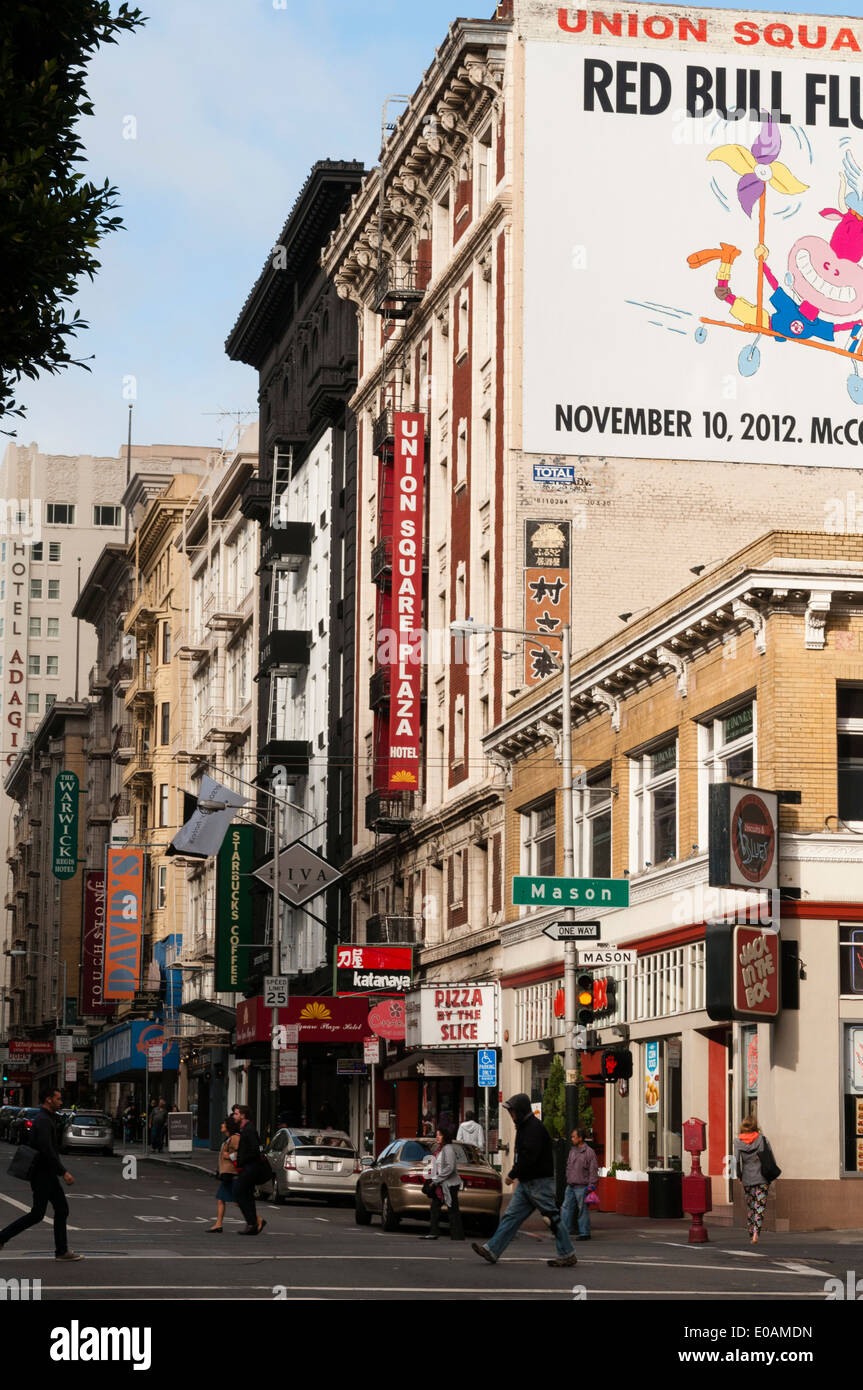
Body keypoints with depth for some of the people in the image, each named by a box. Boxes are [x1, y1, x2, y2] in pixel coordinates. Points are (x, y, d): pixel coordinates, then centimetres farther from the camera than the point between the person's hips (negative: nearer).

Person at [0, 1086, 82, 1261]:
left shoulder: (45, 1119, 15)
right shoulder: (43, 1121, -18)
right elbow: (47, 1150, -26)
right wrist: (64, 1172, -24)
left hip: (47, 1175, 10)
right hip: (43, 1175, -10)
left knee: (61, 1209, 7)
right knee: (36, 1215, -5)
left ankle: (62, 1251, 7)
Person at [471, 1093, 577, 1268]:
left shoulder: (535, 1128, -17)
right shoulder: (524, 1127, 15)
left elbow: (529, 1157, -24)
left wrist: (513, 1174, -16)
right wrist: (515, 1171, 11)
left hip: (539, 1182, -10)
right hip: (526, 1183, 10)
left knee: (552, 1217, -3)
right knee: (511, 1216, 6)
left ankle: (568, 1255, 5)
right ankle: (492, 1250, 4)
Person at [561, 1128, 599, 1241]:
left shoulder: (589, 1152, -8)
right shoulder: (572, 1151, 15)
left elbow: (593, 1170, -10)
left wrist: (591, 1185, -14)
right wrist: (568, 1180, 18)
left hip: (582, 1187, -7)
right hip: (571, 1186, 7)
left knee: (583, 1210, -1)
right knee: (566, 1208, 4)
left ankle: (584, 1233, 5)